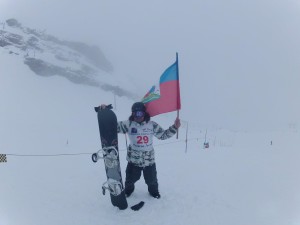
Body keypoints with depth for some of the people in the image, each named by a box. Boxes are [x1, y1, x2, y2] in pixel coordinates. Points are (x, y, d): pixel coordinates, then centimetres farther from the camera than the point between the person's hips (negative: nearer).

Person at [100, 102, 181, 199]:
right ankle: (128, 189, 51)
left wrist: (174, 127, -8)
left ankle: (154, 190, 50)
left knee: (151, 179, 18)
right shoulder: (128, 124, -12)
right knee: (131, 178, 18)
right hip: (133, 158, 0)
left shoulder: (152, 125, -8)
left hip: (149, 159, 1)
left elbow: (163, 135, 2)